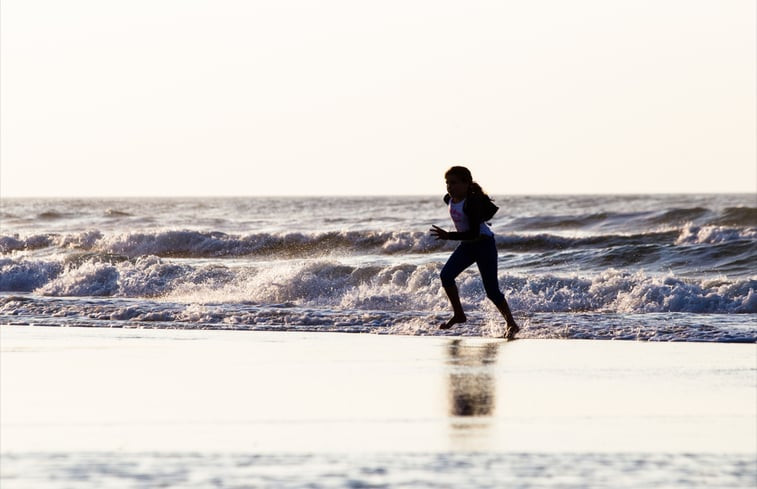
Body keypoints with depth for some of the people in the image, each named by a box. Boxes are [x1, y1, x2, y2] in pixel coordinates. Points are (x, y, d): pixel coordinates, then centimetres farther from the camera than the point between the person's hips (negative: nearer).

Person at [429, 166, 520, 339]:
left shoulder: (472, 202, -27)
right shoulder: (449, 200, -1)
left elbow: (474, 233, -32)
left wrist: (449, 236, -37)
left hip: (484, 244, -8)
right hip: (467, 245, 8)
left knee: (492, 290, -7)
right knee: (446, 275, -11)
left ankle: (511, 325, 5)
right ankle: (458, 314, 1)